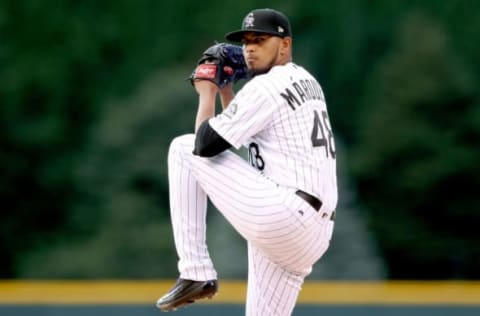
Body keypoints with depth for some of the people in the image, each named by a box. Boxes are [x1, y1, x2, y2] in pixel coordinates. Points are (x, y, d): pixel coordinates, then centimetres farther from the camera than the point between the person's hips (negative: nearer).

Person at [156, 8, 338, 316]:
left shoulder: (266, 85, -5)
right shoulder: (306, 82, 24)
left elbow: (206, 144, -8)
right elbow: (243, 130, 34)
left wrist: (207, 94, 7)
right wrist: (225, 90, 26)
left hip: (279, 218, -9)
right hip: (312, 237, 9)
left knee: (184, 149, 1)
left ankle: (196, 274, 0)